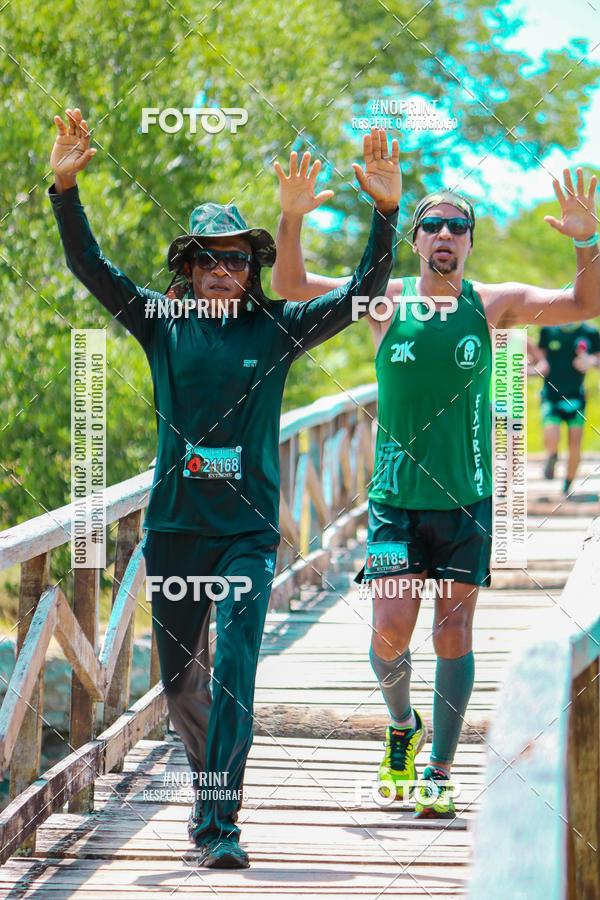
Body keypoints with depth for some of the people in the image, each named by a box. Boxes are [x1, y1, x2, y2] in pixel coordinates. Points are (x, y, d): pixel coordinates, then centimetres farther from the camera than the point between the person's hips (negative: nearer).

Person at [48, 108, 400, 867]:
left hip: (249, 528, -2)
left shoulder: (276, 329, 2)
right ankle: (208, 783, 35)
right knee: (180, 678, 11)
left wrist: (385, 215, -14)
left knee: (234, 669, -14)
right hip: (173, 526, 2)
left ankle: (221, 824, -14)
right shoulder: (163, 325, 5)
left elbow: (363, 293, -3)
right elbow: (88, 266, 0)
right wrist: (65, 189, -12)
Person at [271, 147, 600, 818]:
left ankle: (439, 774, 8)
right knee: (390, 631, -8)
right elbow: (289, 287, -2)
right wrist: (291, 220, -17)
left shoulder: (493, 303, 3)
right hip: (395, 498, 0)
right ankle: (402, 725, 22)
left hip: (464, 499, 0)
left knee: (453, 631, 0)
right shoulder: (386, 301, 3)